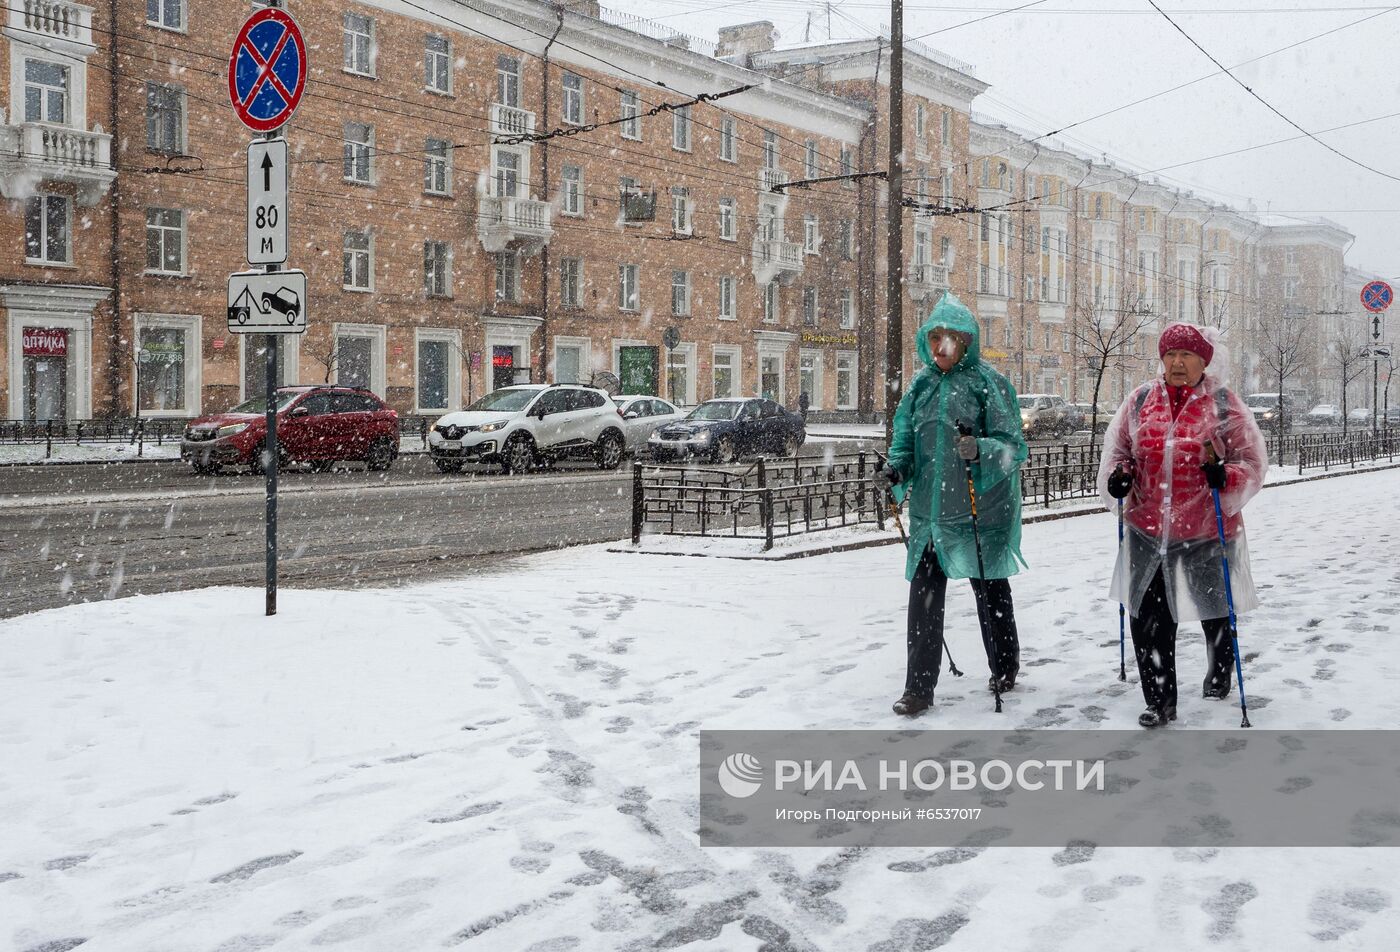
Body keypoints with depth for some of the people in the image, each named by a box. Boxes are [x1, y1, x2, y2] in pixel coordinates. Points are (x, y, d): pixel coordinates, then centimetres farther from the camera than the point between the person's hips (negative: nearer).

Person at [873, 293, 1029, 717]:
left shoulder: (989, 382, -7)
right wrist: (894, 469, -8)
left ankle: (1004, 670, 32)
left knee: (990, 590, 12)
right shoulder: (921, 385, 8)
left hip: (981, 511, -4)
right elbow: (905, 439, 12)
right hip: (929, 510, 4)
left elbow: (1013, 446, -12)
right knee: (923, 595, 0)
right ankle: (918, 688, 6)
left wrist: (980, 450, -32)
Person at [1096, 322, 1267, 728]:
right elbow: (1117, 447, 12)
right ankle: (1160, 702, 14)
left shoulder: (1223, 403, -5)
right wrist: (1116, 478, -8)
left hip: (1208, 530, -2)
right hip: (1148, 530, 2)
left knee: (1215, 611, 17)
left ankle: (1219, 679, 44)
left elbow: (1252, 459, -3)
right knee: (1148, 616, 2)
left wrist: (1226, 478, -23)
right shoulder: (1140, 400, 3)